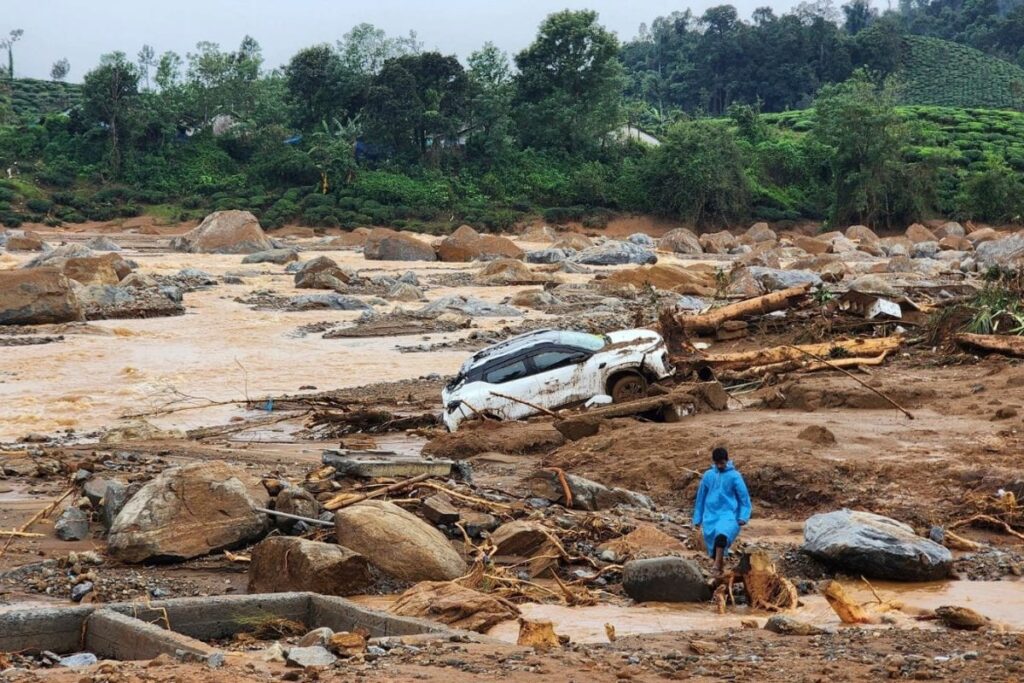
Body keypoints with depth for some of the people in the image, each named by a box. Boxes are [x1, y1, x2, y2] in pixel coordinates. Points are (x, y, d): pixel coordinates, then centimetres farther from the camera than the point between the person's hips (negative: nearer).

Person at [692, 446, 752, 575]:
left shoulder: (734, 476, -3)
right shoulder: (708, 475, 7)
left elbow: (744, 497, 1)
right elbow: (701, 497, 15)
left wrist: (743, 517, -10)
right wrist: (697, 519, 15)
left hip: (728, 515, -4)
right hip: (710, 516, 4)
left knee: (722, 535, -32)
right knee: (712, 546, 6)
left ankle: (717, 567, -34)